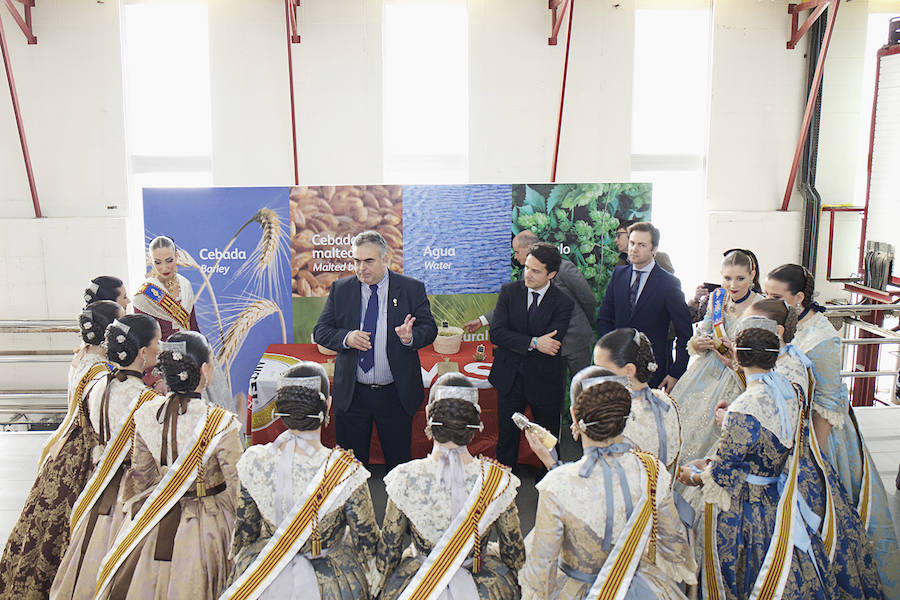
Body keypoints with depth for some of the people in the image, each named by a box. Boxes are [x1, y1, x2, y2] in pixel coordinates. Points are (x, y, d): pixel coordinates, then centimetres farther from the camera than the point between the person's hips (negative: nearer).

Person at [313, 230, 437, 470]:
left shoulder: (412, 289, -2)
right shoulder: (340, 289, 3)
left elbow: (429, 329, -4)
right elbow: (320, 331, 2)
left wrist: (411, 336, -26)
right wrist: (346, 338, -18)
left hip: (396, 394, -1)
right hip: (351, 394, 1)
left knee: (399, 463, 11)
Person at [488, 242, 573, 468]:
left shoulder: (563, 303, -10)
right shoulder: (509, 291, -3)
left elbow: (551, 345, -19)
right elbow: (496, 333, -14)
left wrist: (513, 344, -18)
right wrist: (533, 342, -25)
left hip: (544, 381, -1)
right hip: (509, 377, 2)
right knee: (506, 436, 10)